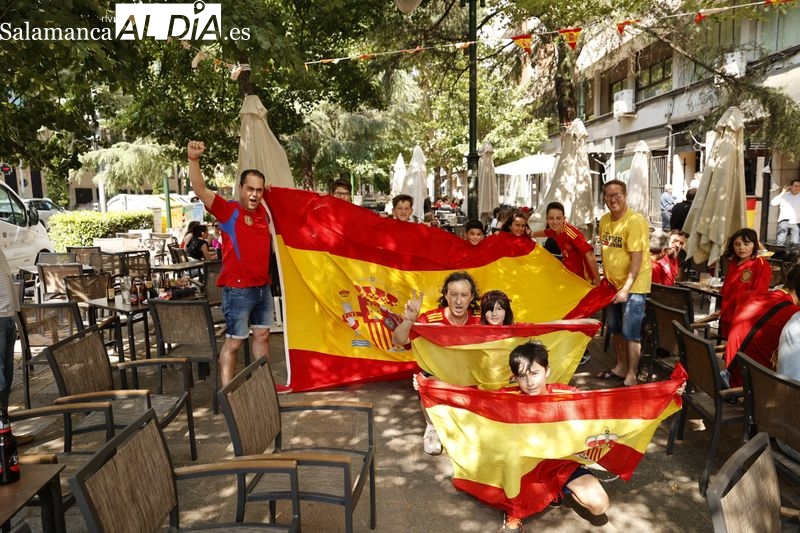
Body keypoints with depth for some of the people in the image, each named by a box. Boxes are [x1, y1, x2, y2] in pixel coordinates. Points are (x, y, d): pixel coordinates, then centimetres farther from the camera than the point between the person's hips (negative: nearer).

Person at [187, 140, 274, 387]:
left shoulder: (263, 211, 7)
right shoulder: (228, 210, -11)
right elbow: (201, 190, -27)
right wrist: (193, 160, -40)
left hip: (263, 287, 7)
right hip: (238, 290, -7)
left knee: (262, 335, 17)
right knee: (233, 341, -2)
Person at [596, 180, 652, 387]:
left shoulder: (635, 221, -18)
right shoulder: (605, 220, 4)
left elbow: (637, 258, -22)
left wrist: (626, 288, -24)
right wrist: (606, 278, 12)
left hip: (633, 286, -7)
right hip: (613, 284, 7)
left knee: (630, 333, -4)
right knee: (614, 328, 16)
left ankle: (631, 376, 7)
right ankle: (620, 366, 33)